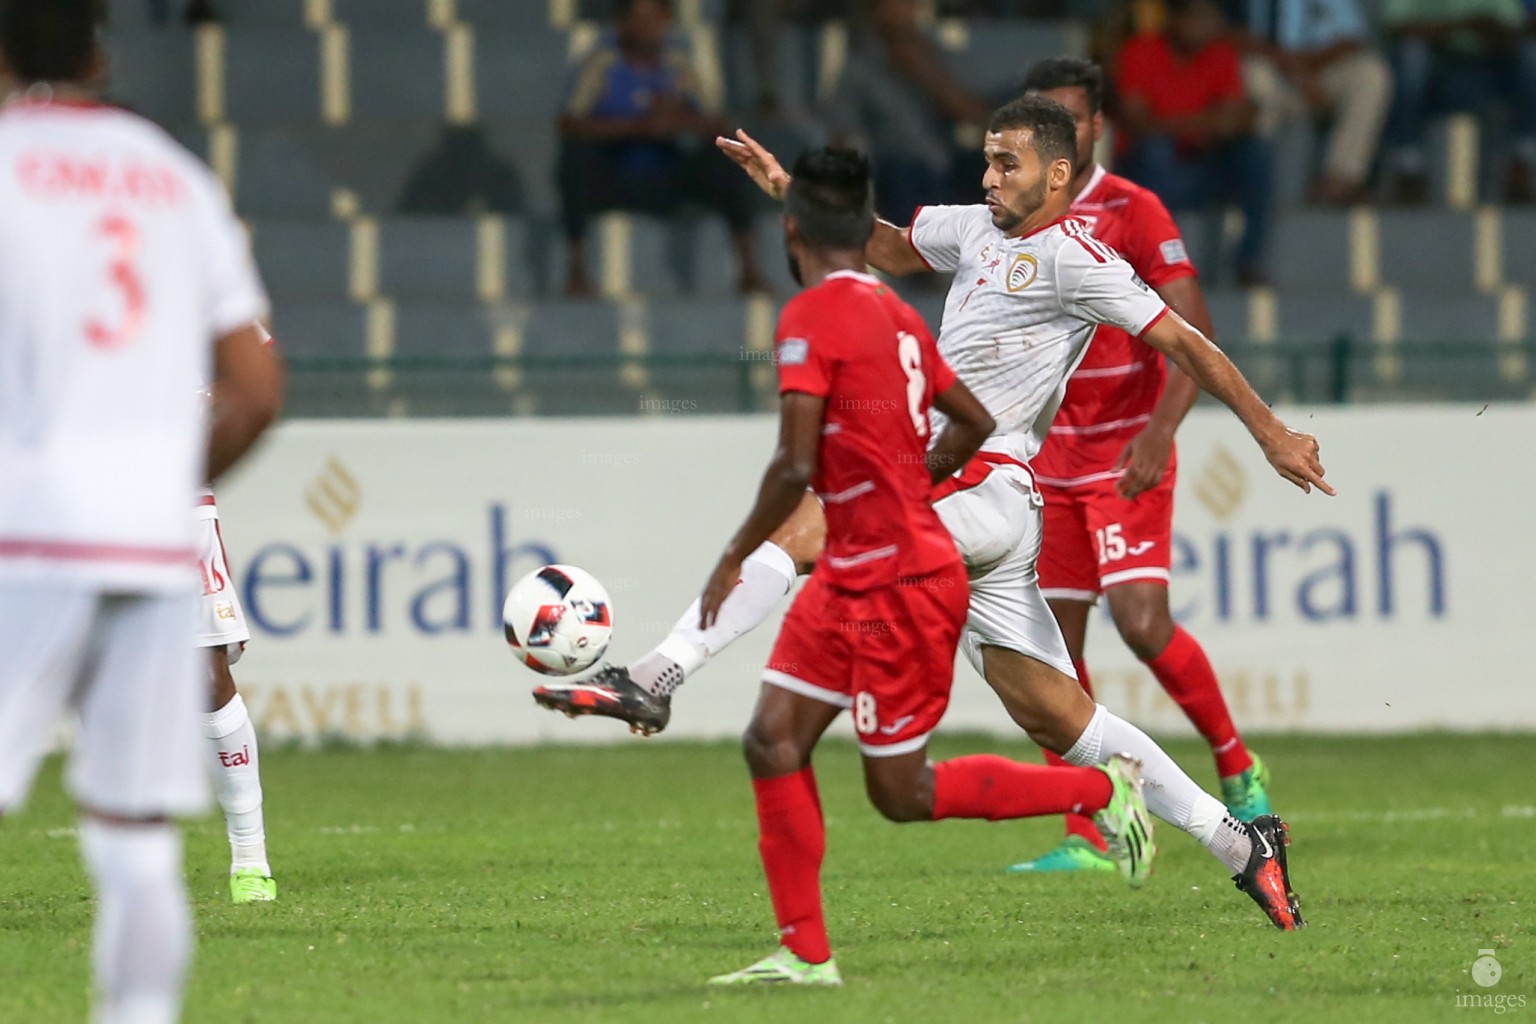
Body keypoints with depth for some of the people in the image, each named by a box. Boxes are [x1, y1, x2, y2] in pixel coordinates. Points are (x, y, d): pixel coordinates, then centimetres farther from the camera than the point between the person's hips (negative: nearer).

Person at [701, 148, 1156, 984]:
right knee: (773, 741, 4)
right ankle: (805, 953, 3)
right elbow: (974, 423, 20)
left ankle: (1102, 789, 10)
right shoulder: (894, 314, 10)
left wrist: (734, 559, -11)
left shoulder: (812, 317, -16)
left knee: (900, 791, 0)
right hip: (850, 576, 9)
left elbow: (796, 466, -22)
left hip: (901, 585, -9)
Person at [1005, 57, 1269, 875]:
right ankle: (1086, 839, 6)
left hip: (1126, 455, -5)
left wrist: (1157, 436, -23)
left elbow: (1195, 337, -12)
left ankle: (1238, 768, 4)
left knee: (1141, 622, -18)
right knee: (1054, 648, 1)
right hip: (1048, 461, 5)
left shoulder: (1133, 213, -8)